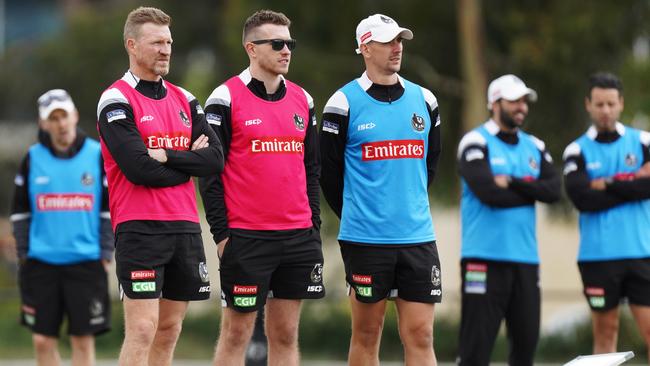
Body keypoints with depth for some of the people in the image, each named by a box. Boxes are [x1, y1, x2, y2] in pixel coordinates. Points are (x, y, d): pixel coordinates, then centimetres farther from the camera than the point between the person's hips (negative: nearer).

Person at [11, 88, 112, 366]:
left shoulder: (97, 155, 1)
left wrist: (105, 255, -1)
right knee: (43, 341, 1)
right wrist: (23, 254, 3)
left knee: (83, 340, -1)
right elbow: (20, 211, 10)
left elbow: (110, 209, 4)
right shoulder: (32, 158, 4)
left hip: (86, 262, -1)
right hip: (41, 261, 1)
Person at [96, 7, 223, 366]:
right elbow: (139, 169, -16)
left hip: (185, 228, 7)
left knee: (169, 330, 8)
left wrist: (167, 155, -11)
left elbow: (214, 159, 3)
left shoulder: (185, 100, 15)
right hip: (140, 228, -7)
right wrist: (188, 161, -2)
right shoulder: (117, 101, -6)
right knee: (142, 329, -12)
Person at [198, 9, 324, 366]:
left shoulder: (302, 99, 12)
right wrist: (221, 233, -10)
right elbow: (209, 172, -6)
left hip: (298, 237, 5)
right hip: (246, 239, -5)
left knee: (286, 335, 7)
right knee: (236, 333, 0)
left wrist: (314, 226, 11)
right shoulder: (226, 98, -5)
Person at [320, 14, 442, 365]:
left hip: (418, 237, 3)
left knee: (420, 336, 0)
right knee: (366, 334, 5)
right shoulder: (344, 103, -3)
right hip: (365, 239, -3)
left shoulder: (423, 100, 10)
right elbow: (329, 172, 3)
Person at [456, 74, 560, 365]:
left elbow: (553, 190, 0)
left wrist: (513, 183, -11)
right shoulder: (476, 143, -4)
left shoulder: (534, 147, 15)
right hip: (485, 258, -6)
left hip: (525, 257, 6)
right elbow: (489, 193, -17)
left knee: (526, 339, 8)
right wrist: (531, 191, -3)